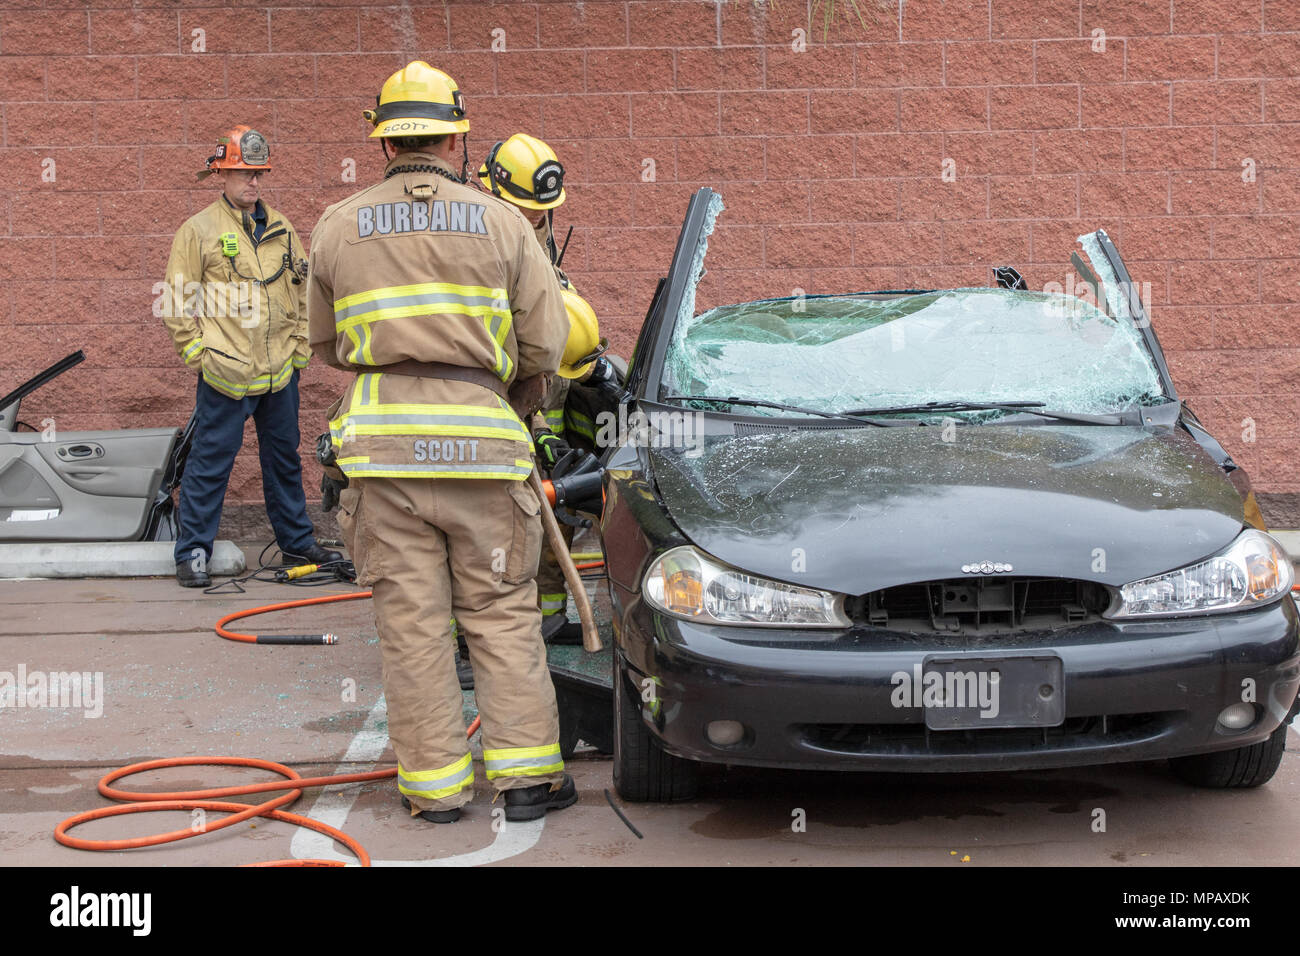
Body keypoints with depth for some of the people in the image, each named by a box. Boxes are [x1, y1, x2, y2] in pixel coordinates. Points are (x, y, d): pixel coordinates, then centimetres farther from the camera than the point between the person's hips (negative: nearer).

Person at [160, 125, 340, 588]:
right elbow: (177, 301, -3)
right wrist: (200, 354, -7)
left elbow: (301, 290, 18)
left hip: (281, 371, 5)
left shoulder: (281, 229, 11)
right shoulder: (199, 230, -4)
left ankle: (297, 540, 28)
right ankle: (192, 552, 8)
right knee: (211, 460, -1)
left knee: (284, 455, 16)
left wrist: (300, 349, 12)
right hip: (227, 372, -5)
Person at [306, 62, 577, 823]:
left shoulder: (338, 227, 9)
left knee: (412, 620, 6)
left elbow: (326, 342, 18)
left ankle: (436, 783, 11)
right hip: (479, 440, -1)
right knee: (503, 613, 8)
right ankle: (527, 772, 9)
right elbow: (546, 343, 4)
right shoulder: (502, 224, 4)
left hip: (381, 441, 1)